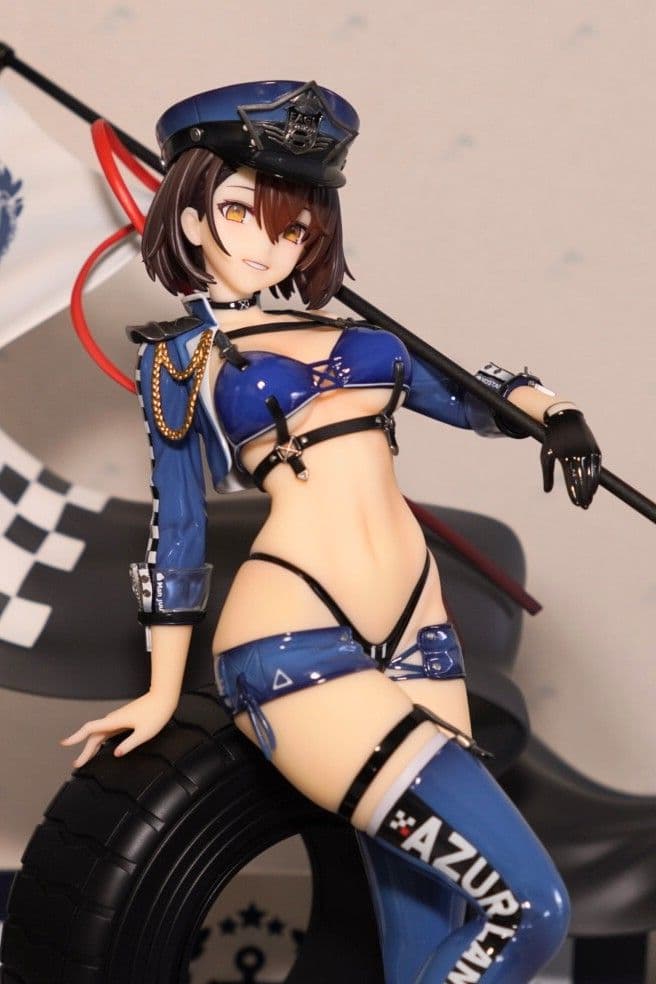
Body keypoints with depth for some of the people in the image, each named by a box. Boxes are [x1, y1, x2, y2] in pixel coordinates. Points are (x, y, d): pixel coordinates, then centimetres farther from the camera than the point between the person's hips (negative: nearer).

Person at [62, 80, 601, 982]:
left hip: (414, 629, 5)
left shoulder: (353, 325, 18)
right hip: (295, 644, -5)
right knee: (524, 906, -13)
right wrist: (162, 694, 12)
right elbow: (177, 522, 9)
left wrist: (546, 404, 8)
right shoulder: (182, 354, 8)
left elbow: (462, 398, 29)